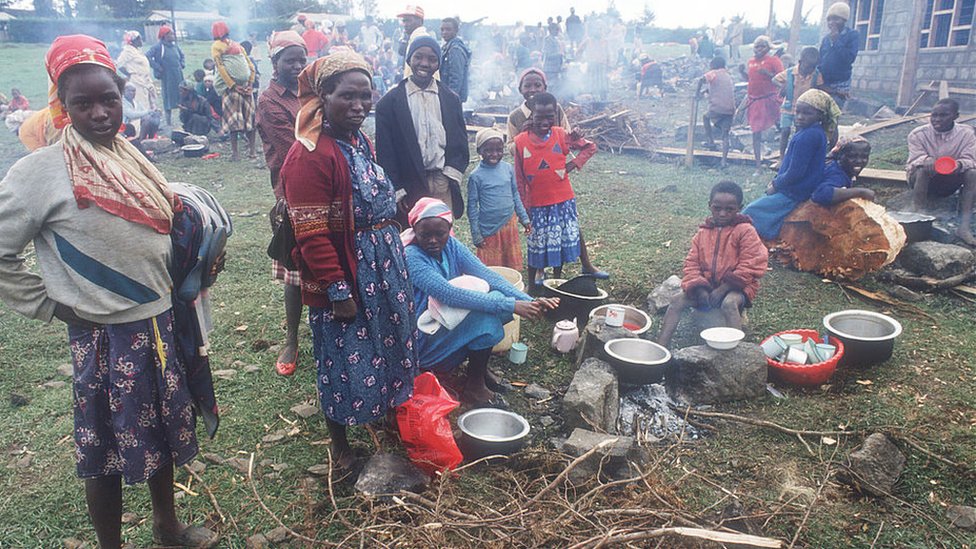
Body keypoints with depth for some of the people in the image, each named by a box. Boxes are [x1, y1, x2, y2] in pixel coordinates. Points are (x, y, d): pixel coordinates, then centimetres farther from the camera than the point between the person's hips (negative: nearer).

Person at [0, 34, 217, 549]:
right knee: (106, 450, 11)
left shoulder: (132, 158, 4)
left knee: (164, 434, 21)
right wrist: (54, 306, -10)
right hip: (104, 336, -6)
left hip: (161, 323, 6)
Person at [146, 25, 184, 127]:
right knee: (168, 99, -1)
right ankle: (169, 121, 6)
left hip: (179, 76, 6)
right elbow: (147, 56, -14)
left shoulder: (174, 45, 9)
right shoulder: (159, 46, -10)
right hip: (167, 77, -6)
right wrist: (158, 67, -14)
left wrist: (182, 64, 11)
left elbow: (182, 55, 27)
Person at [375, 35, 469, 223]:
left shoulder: (450, 99, 11)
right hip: (409, 186, -2)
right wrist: (397, 191, -7)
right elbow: (385, 151, -1)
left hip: (442, 185, 3)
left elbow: (461, 143, 12)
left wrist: (452, 174, -3)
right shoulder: (390, 102, 1)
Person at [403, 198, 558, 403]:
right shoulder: (411, 257, -24)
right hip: (423, 342, -7)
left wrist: (529, 301, -25)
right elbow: (450, 294, -33)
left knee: (498, 298, -12)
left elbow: (485, 273, -11)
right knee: (487, 311, -25)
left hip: (448, 324, 7)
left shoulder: (450, 244, -3)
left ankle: (480, 367, 5)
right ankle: (474, 385, -9)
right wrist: (511, 305, -35)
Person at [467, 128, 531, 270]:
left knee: (513, 265, 13)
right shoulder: (476, 176, -11)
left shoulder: (508, 168, 0)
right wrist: (476, 234, -6)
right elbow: (472, 206, -6)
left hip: (510, 225, 4)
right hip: (489, 230, -4)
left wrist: (524, 218, 12)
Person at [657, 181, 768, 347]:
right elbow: (692, 262, 6)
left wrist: (723, 289, -18)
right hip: (706, 285, 4)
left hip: (735, 286, -4)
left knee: (729, 303, -37)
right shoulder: (703, 232, 8)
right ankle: (661, 346, -16)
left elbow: (750, 266, -13)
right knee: (678, 300, -14)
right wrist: (699, 288, -12)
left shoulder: (746, 231, -6)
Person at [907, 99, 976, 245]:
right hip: (922, 179, -2)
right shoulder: (918, 134, -11)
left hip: (950, 182, 2)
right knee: (923, 170, -35)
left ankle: (964, 226, -33)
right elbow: (916, 159, -20)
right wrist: (928, 162, -46)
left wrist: (959, 164, -42)